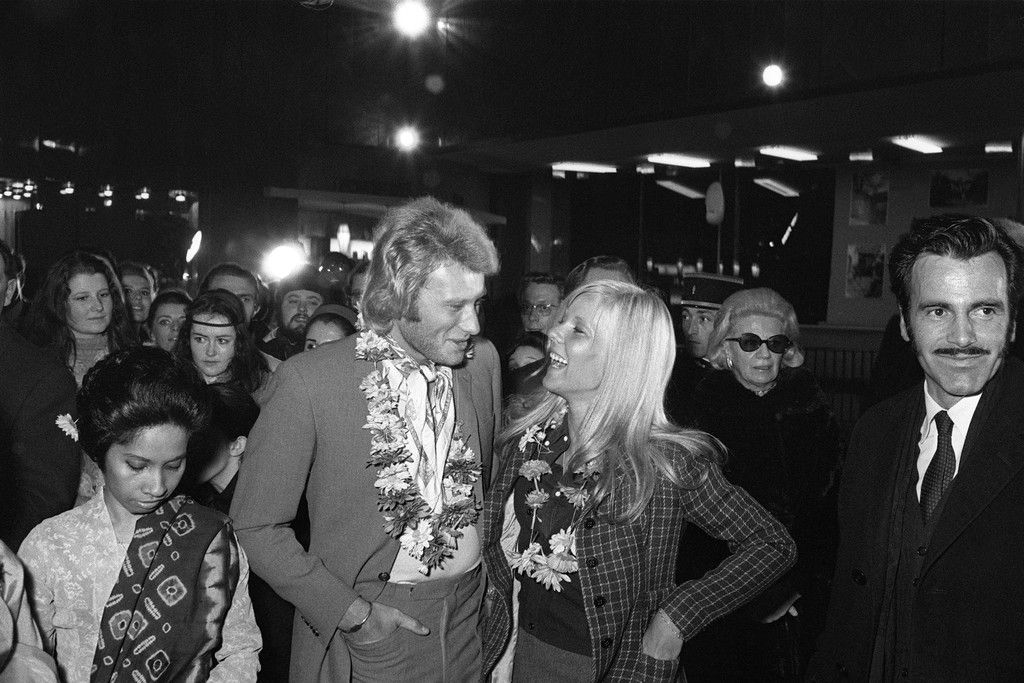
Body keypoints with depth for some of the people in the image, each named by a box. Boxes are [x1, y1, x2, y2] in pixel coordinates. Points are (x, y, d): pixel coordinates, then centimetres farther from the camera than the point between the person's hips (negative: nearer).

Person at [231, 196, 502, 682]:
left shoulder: (483, 360, -4)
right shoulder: (308, 381, -17)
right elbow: (255, 525, -11)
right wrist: (349, 612, -14)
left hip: (473, 619, 4)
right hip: (364, 635, -4)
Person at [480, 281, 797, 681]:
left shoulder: (667, 460, -18)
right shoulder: (528, 440, -5)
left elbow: (774, 546, -13)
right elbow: (494, 545, 8)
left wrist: (675, 617, -17)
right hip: (527, 651, 4)